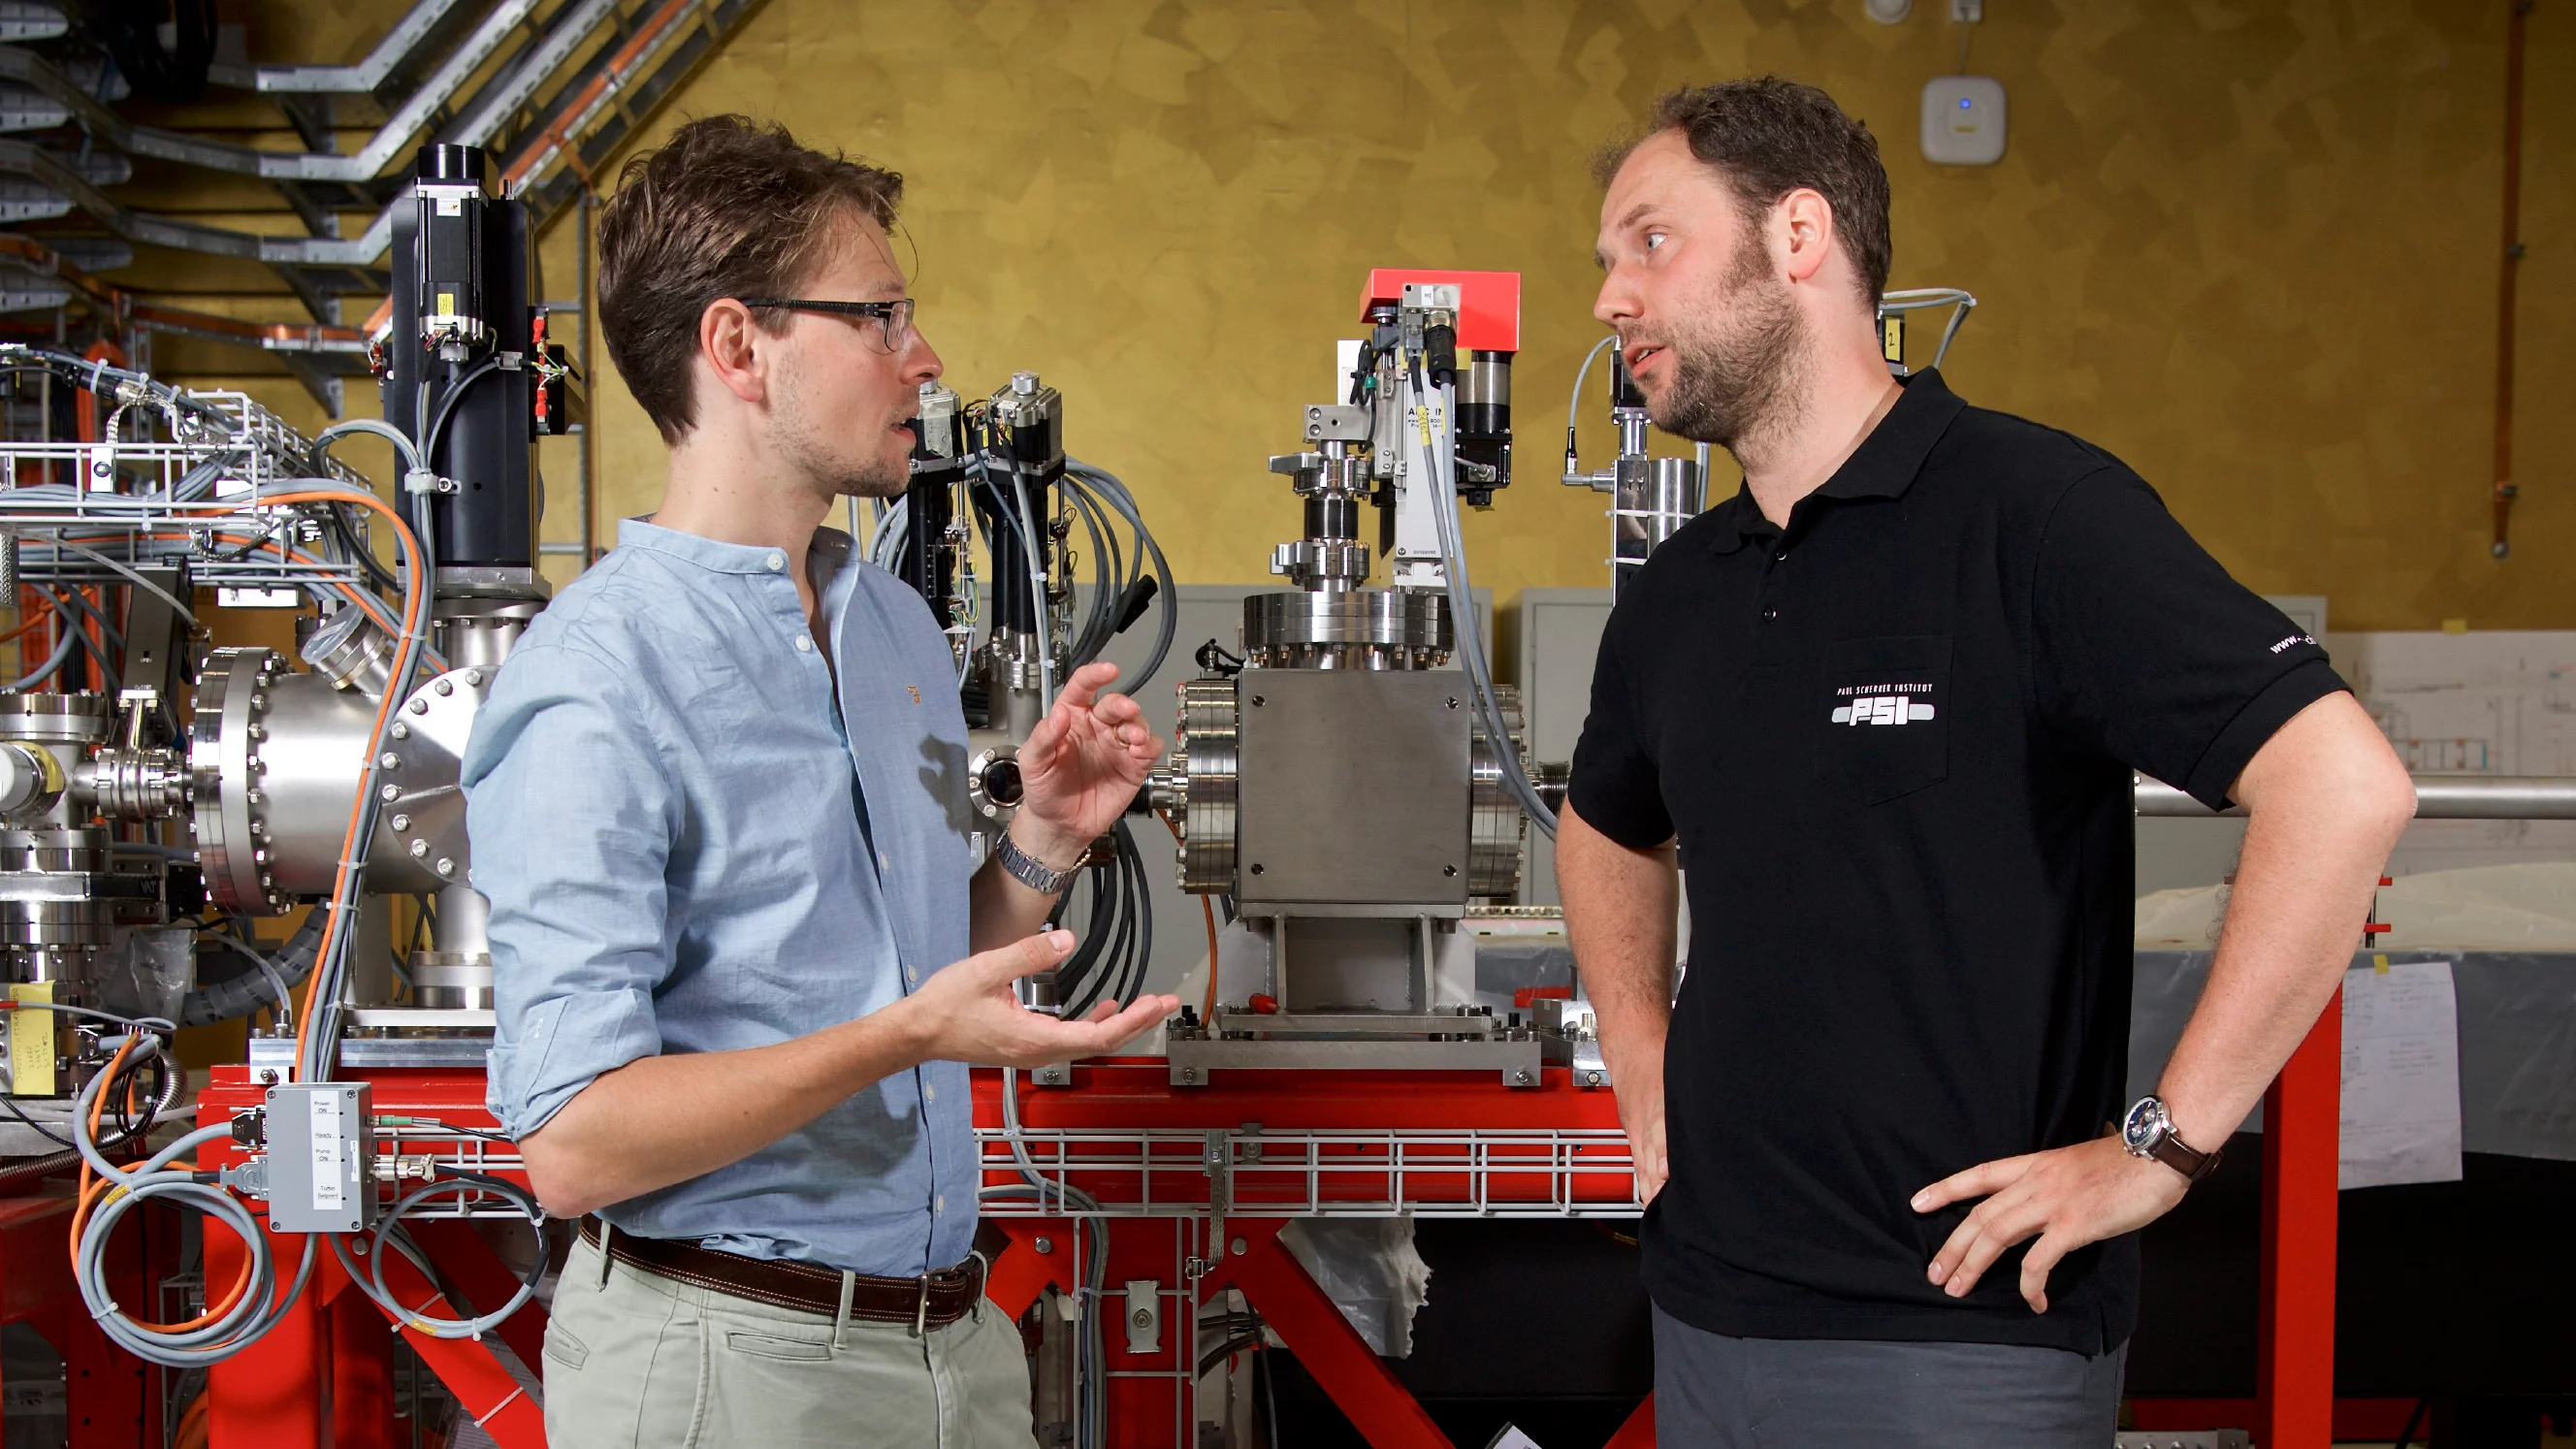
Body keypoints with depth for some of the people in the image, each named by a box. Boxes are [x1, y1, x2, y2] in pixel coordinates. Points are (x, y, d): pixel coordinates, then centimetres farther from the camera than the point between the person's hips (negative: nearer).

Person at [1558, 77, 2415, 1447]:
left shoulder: (2030, 509, -13)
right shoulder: (1675, 595, 8)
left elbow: (2346, 787, -21)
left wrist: (2160, 1149, -18)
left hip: (1959, 1333, -7)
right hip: (1706, 1307, 7)